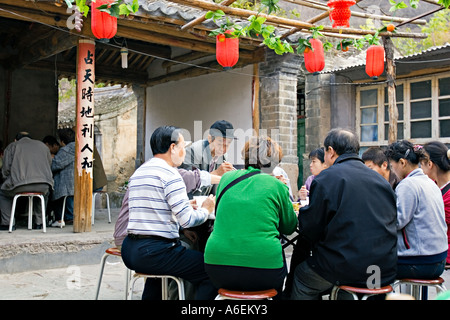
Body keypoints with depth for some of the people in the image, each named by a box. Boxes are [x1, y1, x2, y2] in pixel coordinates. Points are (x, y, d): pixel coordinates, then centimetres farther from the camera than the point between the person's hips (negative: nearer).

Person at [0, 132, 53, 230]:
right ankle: (39, 222, 31)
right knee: (45, 192, 37)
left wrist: (9, 179, 24)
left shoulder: (11, 146, 16)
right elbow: (49, 165, 24)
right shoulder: (42, 145, 25)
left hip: (19, 186, -3)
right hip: (43, 185, 3)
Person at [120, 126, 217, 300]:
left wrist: (186, 207, 24)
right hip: (154, 252, -9)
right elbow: (187, 220, -15)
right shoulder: (169, 174, -11)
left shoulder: (137, 173, 16)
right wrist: (205, 210, 5)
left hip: (129, 250, 10)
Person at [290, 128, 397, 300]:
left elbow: (310, 229, -8)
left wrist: (302, 212, 14)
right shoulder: (381, 180, 9)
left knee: (301, 274, 17)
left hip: (347, 269, -6)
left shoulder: (327, 178, -10)